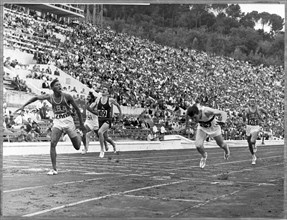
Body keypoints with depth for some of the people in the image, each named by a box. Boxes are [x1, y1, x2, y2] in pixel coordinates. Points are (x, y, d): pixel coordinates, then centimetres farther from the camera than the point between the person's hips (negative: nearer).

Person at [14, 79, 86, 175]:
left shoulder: (67, 97, -9)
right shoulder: (49, 97, -2)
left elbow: (77, 109, -2)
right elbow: (36, 97, 9)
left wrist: (81, 124, 1)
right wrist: (23, 106, 5)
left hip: (68, 120, -2)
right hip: (57, 121, 2)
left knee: (77, 147, 2)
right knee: (52, 144, -16)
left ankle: (78, 136, 40)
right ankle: (54, 169, -8)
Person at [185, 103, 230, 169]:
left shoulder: (207, 111, -45)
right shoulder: (191, 110, -33)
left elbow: (223, 113, -40)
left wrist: (222, 121, -61)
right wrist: (187, 122, 6)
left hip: (213, 126, -2)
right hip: (202, 127, 2)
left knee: (221, 144, 18)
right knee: (198, 146, -13)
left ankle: (226, 150, 55)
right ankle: (204, 156, 21)